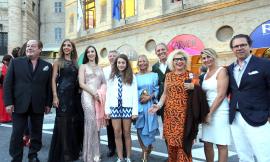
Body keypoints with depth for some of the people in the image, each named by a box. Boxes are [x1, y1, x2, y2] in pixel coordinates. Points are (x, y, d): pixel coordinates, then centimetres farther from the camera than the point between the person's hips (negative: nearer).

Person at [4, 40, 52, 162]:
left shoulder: (47, 66, 6)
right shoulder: (16, 62, 4)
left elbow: (49, 86, 5)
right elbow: (7, 83, 1)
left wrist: (48, 104, 2)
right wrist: (8, 102, -6)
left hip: (38, 106, 1)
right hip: (19, 104, -1)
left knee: (36, 132, 11)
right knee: (17, 133, 5)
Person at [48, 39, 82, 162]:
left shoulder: (75, 63, 14)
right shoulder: (58, 61, 3)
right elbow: (53, 80, -3)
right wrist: (55, 96, -13)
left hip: (74, 95, 4)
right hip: (62, 94, -4)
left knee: (73, 122, 8)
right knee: (62, 122, -2)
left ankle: (72, 151, 22)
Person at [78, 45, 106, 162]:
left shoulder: (100, 68, 20)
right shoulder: (83, 66, 9)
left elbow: (104, 83, 15)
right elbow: (81, 84, -1)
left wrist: (102, 93, -5)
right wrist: (93, 93, -12)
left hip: (99, 97, 4)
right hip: (88, 96, -4)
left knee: (96, 124, 3)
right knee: (91, 123, -10)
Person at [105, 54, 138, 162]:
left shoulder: (131, 77, 5)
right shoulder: (112, 77, 10)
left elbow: (135, 94, 0)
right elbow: (108, 93, 7)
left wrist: (135, 111, -6)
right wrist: (107, 109, 1)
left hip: (127, 107, -1)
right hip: (115, 107, 2)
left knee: (127, 133, 6)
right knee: (117, 133, 4)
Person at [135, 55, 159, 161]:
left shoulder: (154, 75, 4)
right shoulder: (135, 77, 8)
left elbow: (157, 90, 0)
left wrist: (149, 97, -13)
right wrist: (139, 97, -10)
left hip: (150, 105, -1)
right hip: (138, 105, 1)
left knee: (149, 127, 2)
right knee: (140, 128, 1)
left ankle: (146, 151, 22)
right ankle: (146, 150, 18)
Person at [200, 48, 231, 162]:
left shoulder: (221, 71, -7)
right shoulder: (205, 74, 14)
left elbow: (221, 95, -15)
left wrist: (210, 113, -14)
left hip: (219, 111, -7)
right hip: (207, 111, 7)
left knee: (221, 144, 2)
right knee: (207, 143, 10)